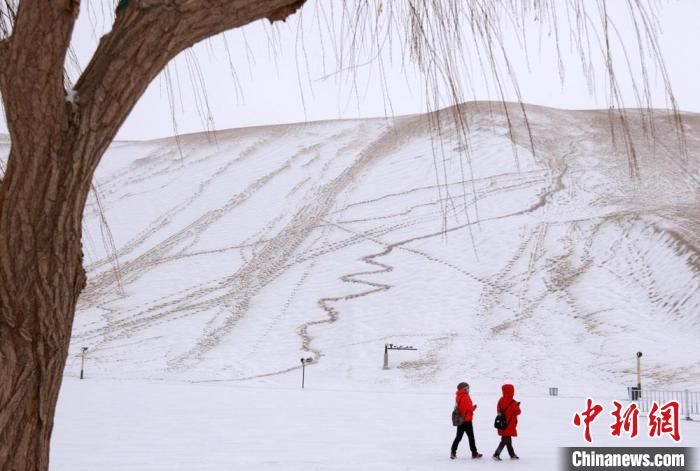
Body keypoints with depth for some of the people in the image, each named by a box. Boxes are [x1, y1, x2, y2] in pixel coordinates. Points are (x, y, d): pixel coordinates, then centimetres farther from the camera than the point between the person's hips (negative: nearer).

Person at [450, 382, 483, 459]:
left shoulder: (458, 397, 8)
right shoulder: (465, 397, -17)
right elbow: (470, 408, -20)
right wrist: (474, 407, 1)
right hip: (467, 420, -7)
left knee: (458, 436, 11)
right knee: (471, 436, 2)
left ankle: (453, 452, 3)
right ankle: (474, 453, 8)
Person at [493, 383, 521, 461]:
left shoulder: (501, 400, 1)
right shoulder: (513, 403, -18)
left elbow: (498, 410, 9)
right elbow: (518, 412, -7)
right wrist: (517, 406, 10)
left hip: (502, 424, 7)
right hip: (509, 425, -7)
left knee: (508, 440, 18)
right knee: (505, 440, -4)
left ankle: (512, 454, 29)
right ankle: (496, 454, -13)